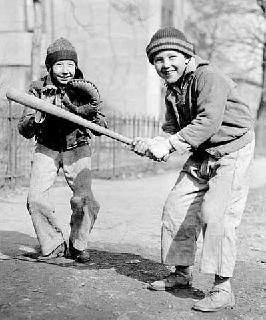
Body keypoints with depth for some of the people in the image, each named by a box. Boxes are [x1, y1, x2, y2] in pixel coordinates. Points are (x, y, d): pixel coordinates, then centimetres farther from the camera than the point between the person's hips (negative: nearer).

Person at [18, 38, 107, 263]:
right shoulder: (38, 89, -10)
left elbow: (102, 128, -13)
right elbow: (24, 131, -11)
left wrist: (92, 115, -33)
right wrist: (37, 117, -32)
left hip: (77, 149, -1)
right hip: (47, 148, 1)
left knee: (84, 200, -16)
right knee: (36, 199, -13)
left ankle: (77, 245, 10)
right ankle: (54, 246, 9)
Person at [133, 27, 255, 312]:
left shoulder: (209, 77, -20)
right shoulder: (172, 90, 8)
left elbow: (208, 121, -31)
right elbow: (172, 128, 6)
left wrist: (170, 144, -32)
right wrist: (153, 145, -15)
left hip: (232, 152, -9)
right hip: (201, 155, 9)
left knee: (216, 214, -18)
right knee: (176, 207, 9)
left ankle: (222, 289, -10)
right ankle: (181, 273, 26)